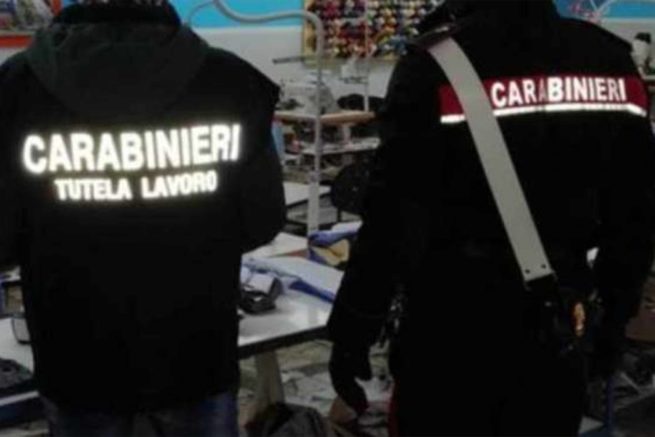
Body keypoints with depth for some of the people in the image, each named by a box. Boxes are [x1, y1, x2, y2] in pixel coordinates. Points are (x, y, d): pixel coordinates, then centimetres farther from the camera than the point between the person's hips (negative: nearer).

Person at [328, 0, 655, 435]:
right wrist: (613, 320, 17)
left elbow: (392, 216, -15)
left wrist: (353, 331, -5)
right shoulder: (611, 61, 2)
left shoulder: (438, 65, -14)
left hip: (455, 326, -4)